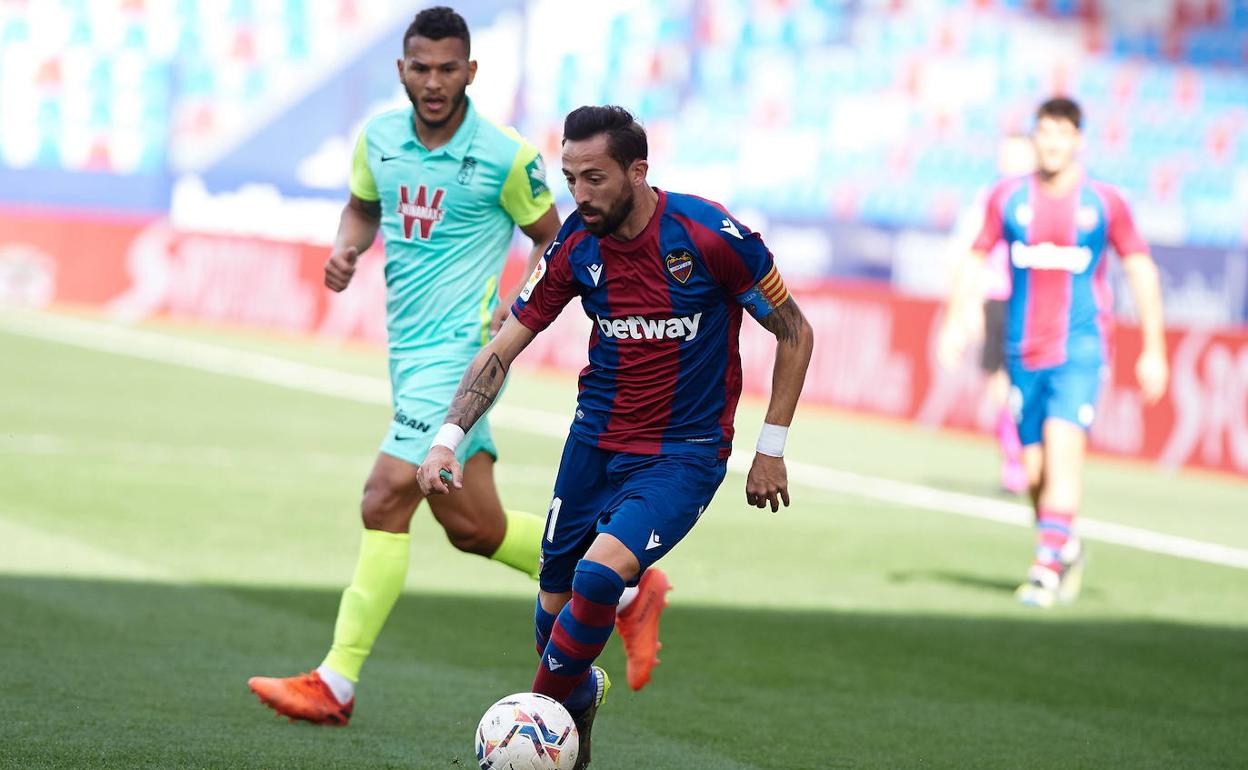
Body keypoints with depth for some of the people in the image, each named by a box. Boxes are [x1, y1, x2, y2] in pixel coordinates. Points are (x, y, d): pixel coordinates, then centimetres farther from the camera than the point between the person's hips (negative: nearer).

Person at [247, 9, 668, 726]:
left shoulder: (506, 156, -10)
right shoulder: (379, 137, 5)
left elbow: (554, 240, 2)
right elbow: (364, 207, 24)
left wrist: (524, 308, -14)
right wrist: (347, 248, 2)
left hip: (460, 346, -7)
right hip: (409, 349, 7)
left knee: (386, 497, -16)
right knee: (473, 526, 11)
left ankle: (335, 685, -11)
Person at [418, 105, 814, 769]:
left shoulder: (708, 235, -16)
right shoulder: (576, 247, -4)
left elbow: (794, 333, -5)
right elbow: (501, 348, 2)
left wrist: (771, 449, -5)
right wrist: (447, 440, -11)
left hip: (684, 454, -5)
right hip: (595, 440, 5)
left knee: (600, 573, -26)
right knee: (555, 607, 7)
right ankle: (580, 697, 38)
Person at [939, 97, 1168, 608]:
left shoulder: (1104, 203, -1)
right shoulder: (1008, 198, 5)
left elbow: (1142, 273, 6)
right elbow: (975, 260, 13)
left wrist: (1153, 351, 4)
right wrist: (955, 321, -1)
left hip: (1080, 350, -3)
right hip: (1023, 352, 3)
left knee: (1062, 450, -19)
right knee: (1034, 470, 5)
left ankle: (1046, 568, -20)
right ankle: (1066, 549, 30)